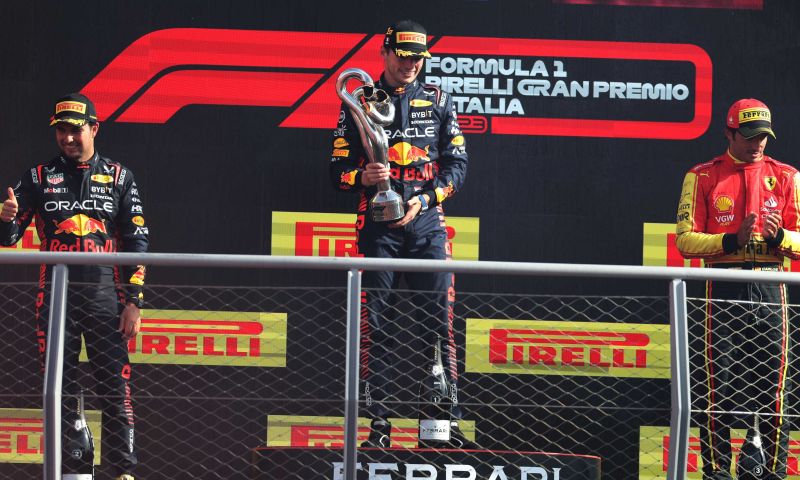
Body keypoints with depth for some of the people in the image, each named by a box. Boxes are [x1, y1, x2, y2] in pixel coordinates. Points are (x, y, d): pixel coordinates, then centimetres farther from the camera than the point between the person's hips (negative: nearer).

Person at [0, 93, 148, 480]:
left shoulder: (118, 177, 8)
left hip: (105, 295, -1)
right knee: (58, 388, 3)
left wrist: (133, 302, -2)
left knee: (115, 387, -5)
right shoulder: (39, 177, 10)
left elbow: (137, 242, 5)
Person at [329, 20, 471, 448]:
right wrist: (363, 177, -15)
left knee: (439, 323, -3)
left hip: (427, 223, 1)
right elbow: (339, 171, 7)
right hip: (377, 226, -1)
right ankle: (379, 423, 2)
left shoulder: (438, 101, 11)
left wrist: (423, 200, -7)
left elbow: (457, 165, 8)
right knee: (375, 327, -2)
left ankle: (447, 420, -1)